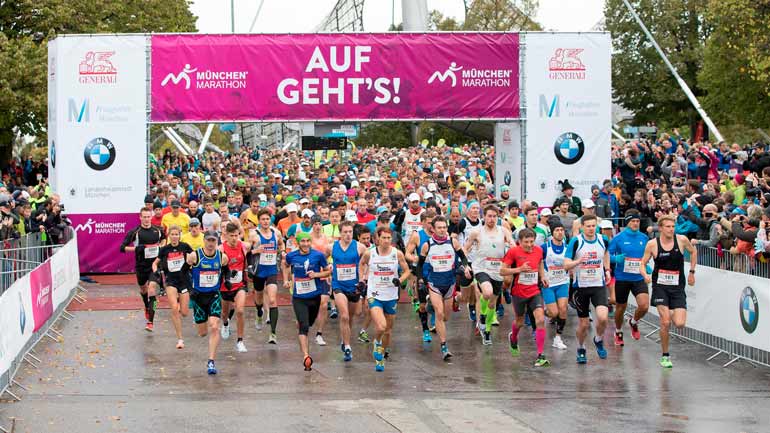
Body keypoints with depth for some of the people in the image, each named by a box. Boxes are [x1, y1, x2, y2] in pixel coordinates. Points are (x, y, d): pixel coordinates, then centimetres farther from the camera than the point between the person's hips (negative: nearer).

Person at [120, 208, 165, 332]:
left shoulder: (157, 230, 0)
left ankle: (150, 321, -17)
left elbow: (163, 238, 25)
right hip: (141, 265, 1)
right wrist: (136, 248, -23)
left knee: (151, 287, -16)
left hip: (154, 263, -1)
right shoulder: (135, 232, -8)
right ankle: (147, 307, 53)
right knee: (143, 288, 19)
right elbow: (123, 247, -10)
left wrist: (161, 247, 7)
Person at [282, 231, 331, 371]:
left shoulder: (318, 255, -7)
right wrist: (286, 279, 12)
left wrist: (316, 274, -15)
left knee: (309, 323, 19)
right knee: (304, 327, -15)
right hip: (298, 297, -1)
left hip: (315, 296, 1)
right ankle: (306, 356, -23)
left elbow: (328, 271, 3)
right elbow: (285, 265, 21)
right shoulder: (291, 256, -2)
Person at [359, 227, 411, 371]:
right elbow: (361, 264, 16)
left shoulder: (397, 254, -6)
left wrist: (400, 280, -15)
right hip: (374, 296, -2)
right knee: (381, 327, -22)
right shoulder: (369, 254, -6)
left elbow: (406, 271, 4)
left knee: (388, 330, 12)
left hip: (391, 297, 2)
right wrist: (362, 280, 8)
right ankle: (377, 343, 12)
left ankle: (380, 357, 34)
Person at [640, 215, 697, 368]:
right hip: (660, 286, -1)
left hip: (678, 287, 1)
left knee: (680, 324, -10)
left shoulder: (682, 240, -4)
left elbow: (693, 252, 16)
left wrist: (691, 272, 15)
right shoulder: (652, 244, -6)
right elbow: (642, 264, 3)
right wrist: (645, 275, -18)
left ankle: (671, 314, 26)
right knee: (665, 323, -12)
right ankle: (665, 356, 4)